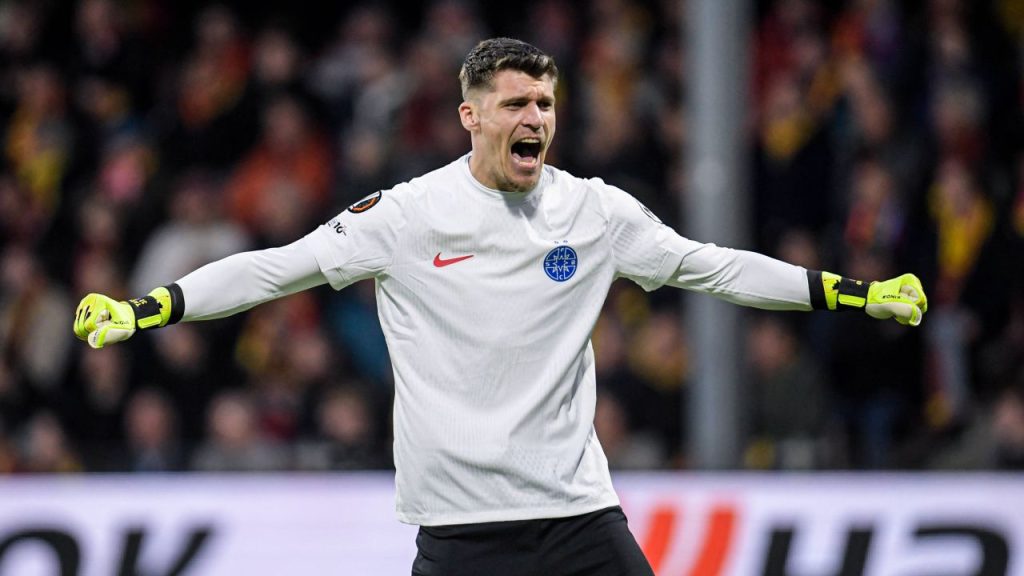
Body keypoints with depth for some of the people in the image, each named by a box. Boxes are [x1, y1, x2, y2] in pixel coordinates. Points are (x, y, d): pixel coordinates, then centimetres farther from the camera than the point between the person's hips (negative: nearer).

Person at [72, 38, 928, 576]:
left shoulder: (597, 212, 4)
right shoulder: (407, 215, -4)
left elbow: (709, 266, 11)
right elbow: (277, 269, -4)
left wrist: (855, 294, 9)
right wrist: (141, 311, -12)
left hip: (578, 506, 2)